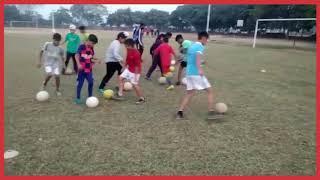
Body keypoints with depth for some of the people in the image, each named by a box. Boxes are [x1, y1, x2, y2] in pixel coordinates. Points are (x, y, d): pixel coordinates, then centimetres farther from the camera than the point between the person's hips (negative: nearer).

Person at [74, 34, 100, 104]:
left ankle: (90, 97, 18)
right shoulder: (81, 47, -9)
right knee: (80, 83, 3)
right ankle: (78, 98, 16)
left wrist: (96, 61, -1)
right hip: (82, 69, -5)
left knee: (91, 82, 2)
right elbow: (77, 56, -13)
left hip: (89, 69, 5)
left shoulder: (91, 49, 10)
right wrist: (78, 64, -24)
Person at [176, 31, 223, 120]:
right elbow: (198, 56, -28)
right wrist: (200, 69, -42)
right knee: (210, 91, 4)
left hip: (189, 73, 8)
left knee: (189, 93, 12)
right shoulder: (200, 46, -8)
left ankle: (180, 112, 3)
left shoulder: (191, 46, 18)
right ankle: (211, 113, 5)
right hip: (196, 73, -8)